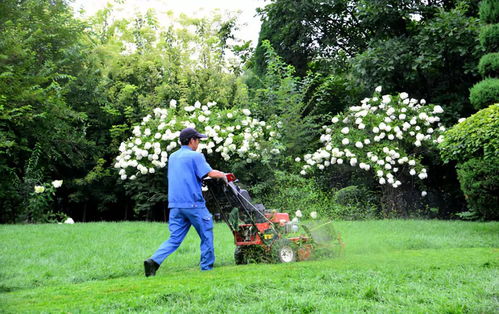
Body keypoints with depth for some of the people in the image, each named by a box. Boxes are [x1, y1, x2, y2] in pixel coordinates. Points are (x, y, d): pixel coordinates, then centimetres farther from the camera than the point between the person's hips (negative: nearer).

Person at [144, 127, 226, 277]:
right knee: (206, 236, 9)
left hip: (175, 205, 7)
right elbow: (211, 173, -15)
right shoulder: (195, 156, -6)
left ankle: (154, 261, -14)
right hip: (193, 204, -6)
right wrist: (222, 175, 4)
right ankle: (207, 267, 14)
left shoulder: (172, 157, 17)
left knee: (175, 238, 5)